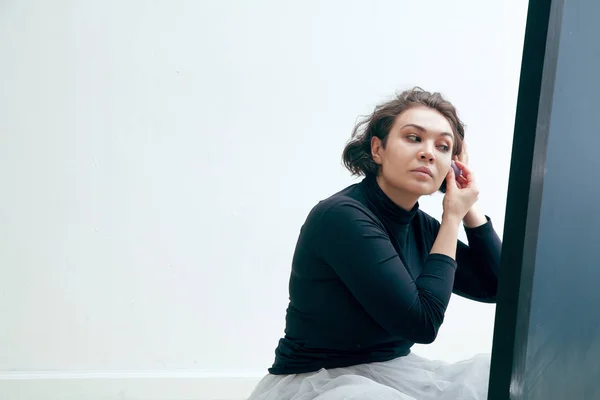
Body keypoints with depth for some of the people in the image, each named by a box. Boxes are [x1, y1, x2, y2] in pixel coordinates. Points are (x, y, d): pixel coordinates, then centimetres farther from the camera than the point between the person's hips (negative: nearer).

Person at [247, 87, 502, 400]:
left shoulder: (420, 225, 2)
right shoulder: (341, 216, -22)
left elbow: (495, 286, 10)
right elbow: (422, 321, -21)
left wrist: (468, 207, 0)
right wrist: (452, 218, -14)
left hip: (393, 373, 8)